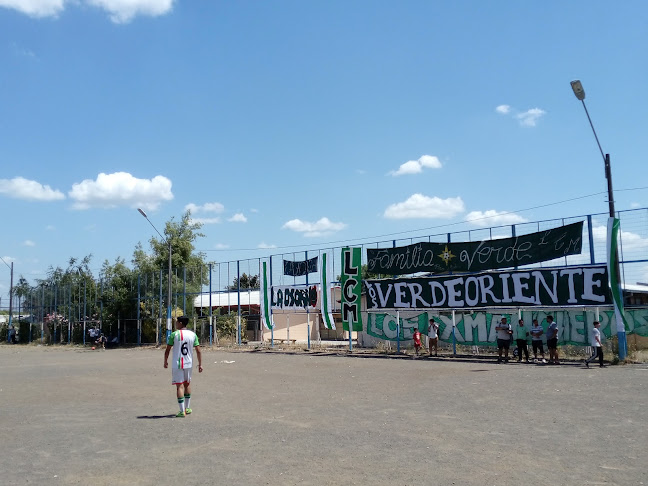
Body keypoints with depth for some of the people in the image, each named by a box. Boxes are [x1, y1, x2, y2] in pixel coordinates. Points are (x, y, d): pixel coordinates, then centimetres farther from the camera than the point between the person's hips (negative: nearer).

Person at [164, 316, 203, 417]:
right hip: (189, 363, 4)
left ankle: (182, 411, -4)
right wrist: (200, 364, 6)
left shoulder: (174, 334, -9)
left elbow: (167, 350, -5)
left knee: (179, 386, -1)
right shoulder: (193, 335, 2)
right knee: (187, 384, 20)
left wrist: (165, 361, 10)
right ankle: (187, 408, 28)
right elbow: (198, 351, 0)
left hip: (177, 364, -4)